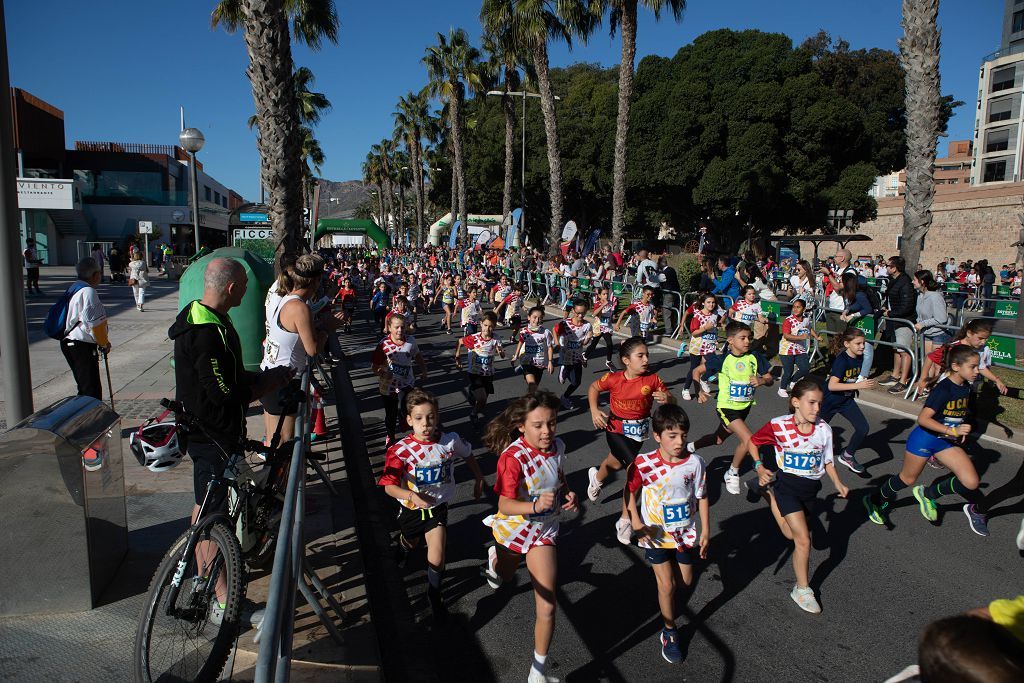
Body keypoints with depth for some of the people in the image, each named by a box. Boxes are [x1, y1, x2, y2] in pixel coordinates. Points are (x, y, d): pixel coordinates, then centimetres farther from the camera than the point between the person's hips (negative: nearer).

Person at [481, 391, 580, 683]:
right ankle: (496, 558, 69)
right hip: (514, 529, -2)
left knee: (547, 606, -4)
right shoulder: (513, 458, -32)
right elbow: (505, 505, -31)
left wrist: (568, 495, -13)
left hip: (545, 530, 2)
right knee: (502, 577, 31)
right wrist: (535, 506, -49)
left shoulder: (557, 446, -15)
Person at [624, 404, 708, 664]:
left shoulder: (695, 462, -15)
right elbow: (630, 492, -9)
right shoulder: (643, 464, -22)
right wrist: (635, 521, -18)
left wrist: (705, 531, 0)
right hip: (655, 533, -3)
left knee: (685, 581, 17)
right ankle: (669, 632, 22)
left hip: (684, 531, 3)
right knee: (667, 585, -1)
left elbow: (702, 497, -3)